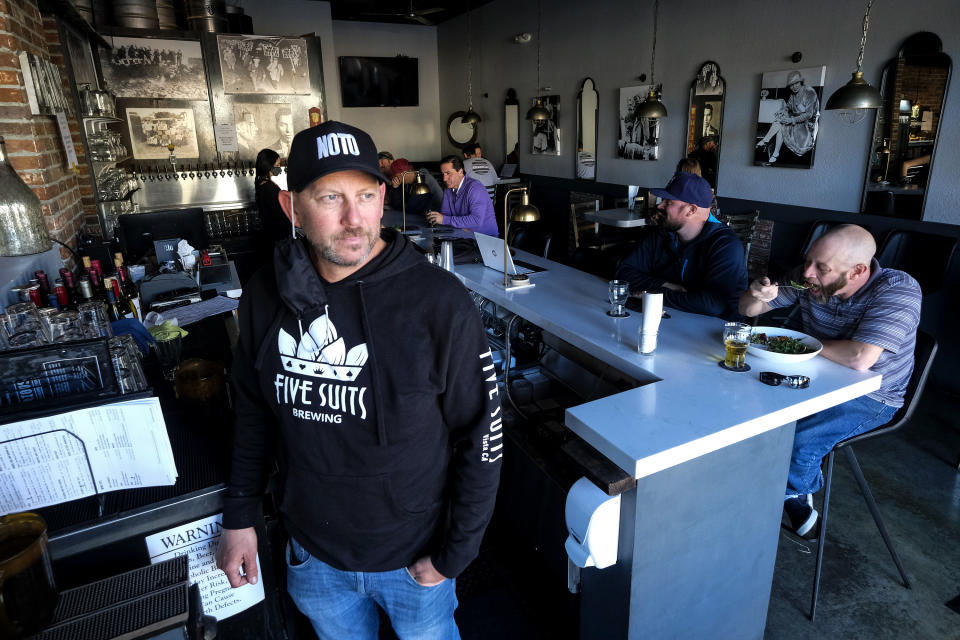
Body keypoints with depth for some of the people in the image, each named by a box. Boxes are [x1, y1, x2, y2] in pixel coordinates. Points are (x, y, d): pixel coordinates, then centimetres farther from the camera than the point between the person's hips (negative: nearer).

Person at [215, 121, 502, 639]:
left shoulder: (439, 303, -24)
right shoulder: (265, 295, -11)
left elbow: (482, 437, -17)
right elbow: (255, 412, 4)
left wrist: (452, 556, -11)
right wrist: (239, 518, 5)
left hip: (413, 557, -3)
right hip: (312, 554, 4)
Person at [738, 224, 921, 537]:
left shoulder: (898, 289, -23)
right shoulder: (809, 279, -8)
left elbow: (859, 358, -35)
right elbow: (748, 309, 3)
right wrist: (757, 295, -22)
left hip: (870, 397, -6)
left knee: (797, 442, -27)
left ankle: (795, 492, 11)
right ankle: (798, 496, 10)